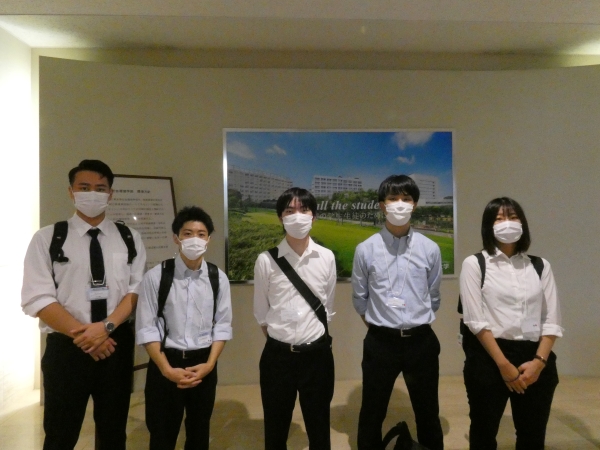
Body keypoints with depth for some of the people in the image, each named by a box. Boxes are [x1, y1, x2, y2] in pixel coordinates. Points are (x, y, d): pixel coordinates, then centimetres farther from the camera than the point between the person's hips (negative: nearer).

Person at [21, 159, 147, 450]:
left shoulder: (130, 239, 4)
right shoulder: (47, 238, -2)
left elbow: (137, 289, -2)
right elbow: (37, 298, -8)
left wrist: (107, 326, -17)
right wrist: (82, 333, -16)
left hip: (117, 344, 2)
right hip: (66, 346, -2)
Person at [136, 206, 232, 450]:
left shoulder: (218, 278, -4)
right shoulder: (156, 276, -11)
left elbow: (222, 325, -1)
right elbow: (147, 328, -10)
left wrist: (209, 364, -11)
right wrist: (167, 369, -15)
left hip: (204, 364, 2)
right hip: (165, 363, -2)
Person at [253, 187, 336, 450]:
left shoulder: (327, 258, -4)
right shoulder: (266, 260, -8)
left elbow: (327, 306, 7)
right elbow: (261, 312, 2)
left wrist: (312, 339, 8)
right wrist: (281, 342, 7)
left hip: (317, 354, 1)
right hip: (277, 355, 0)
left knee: (319, 427, 19)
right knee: (275, 429, 17)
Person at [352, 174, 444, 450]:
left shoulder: (430, 249, -4)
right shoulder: (366, 250, -7)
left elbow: (433, 298, 7)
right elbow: (359, 299, 3)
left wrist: (416, 327, 11)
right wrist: (379, 328, 9)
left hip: (421, 341, 1)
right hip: (380, 342, -1)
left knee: (428, 415, 20)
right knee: (372, 415, 15)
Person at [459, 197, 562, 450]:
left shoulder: (541, 266, 9)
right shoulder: (474, 264, -3)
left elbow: (551, 320, 3)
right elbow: (476, 320, -9)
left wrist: (539, 361, -10)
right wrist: (503, 364, -13)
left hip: (535, 359, 3)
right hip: (488, 358, -3)